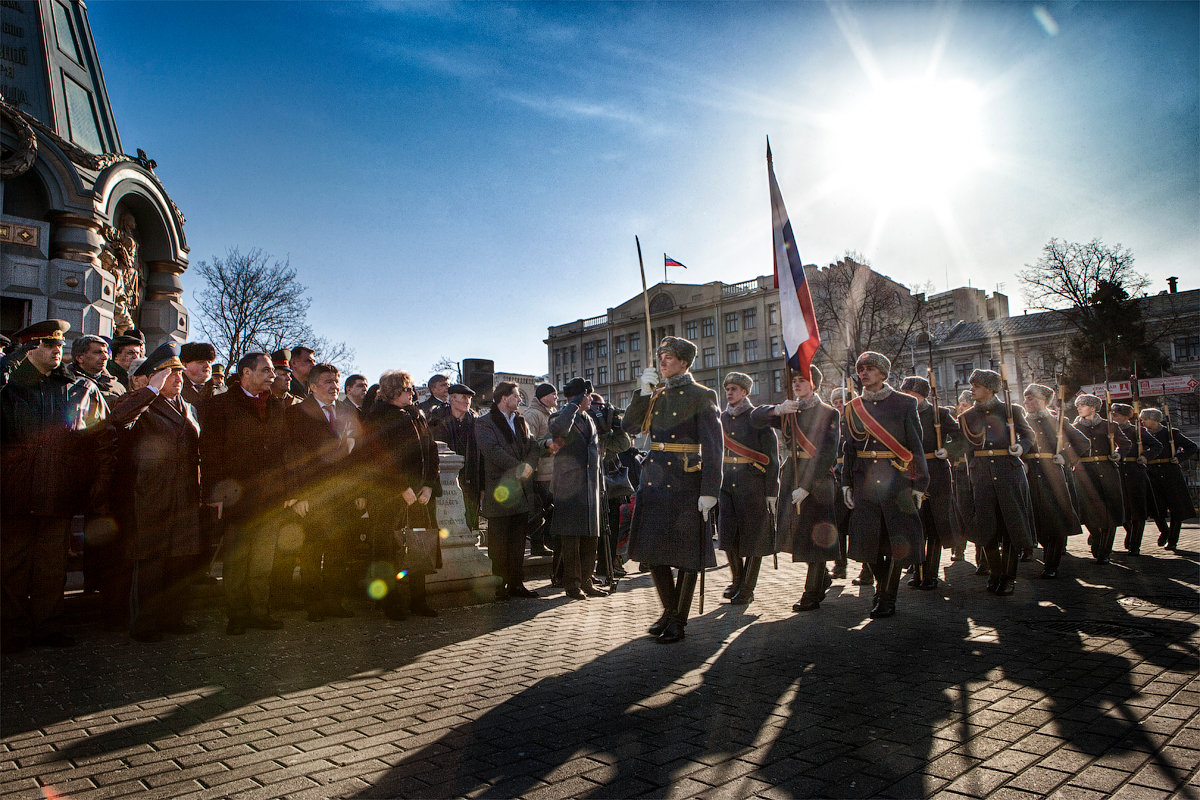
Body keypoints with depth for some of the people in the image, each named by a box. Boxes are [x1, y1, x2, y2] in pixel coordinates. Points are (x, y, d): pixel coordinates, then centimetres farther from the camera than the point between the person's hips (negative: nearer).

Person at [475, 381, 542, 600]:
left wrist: (528, 465, -9)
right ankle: (499, 586, 6)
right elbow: (492, 450, -16)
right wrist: (518, 467, -19)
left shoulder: (520, 421, 19)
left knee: (518, 541, 9)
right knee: (498, 543, -1)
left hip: (522, 489, 6)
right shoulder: (484, 422, -2)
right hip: (499, 490, -6)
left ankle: (516, 583, 16)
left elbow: (533, 447, 11)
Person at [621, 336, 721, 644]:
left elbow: (714, 446, -10)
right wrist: (643, 391, -2)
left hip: (686, 484, -6)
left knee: (687, 555, 4)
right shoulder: (655, 396, 13)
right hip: (654, 481, 6)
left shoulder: (701, 396, -5)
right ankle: (669, 610, 29)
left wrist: (710, 491, -17)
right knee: (653, 551, 10)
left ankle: (679, 621, 17)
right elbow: (629, 426, 8)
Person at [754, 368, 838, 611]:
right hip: (791, 479, 6)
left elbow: (827, 455, -12)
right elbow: (756, 418, -2)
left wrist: (806, 486, -18)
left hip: (818, 482, -5)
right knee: (795, 535, 11)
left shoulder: (829, 414, -6)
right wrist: (777, 410, -23)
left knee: (815, 537, 0)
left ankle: (811, 595, 11)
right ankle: (823, 578, 34)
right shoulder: (787, 412, 10)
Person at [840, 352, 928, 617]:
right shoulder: (853, 408, 9)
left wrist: (919, 484, -3)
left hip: (897, 480, -2)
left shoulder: (904, 404, 1)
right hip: (865, 481, 3)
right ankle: (882, 586, 28)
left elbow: (916, 446, 1)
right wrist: (846, 483, 8)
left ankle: (888, 598, 12)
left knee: (897, 540, 1)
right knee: (868, 538, 5)